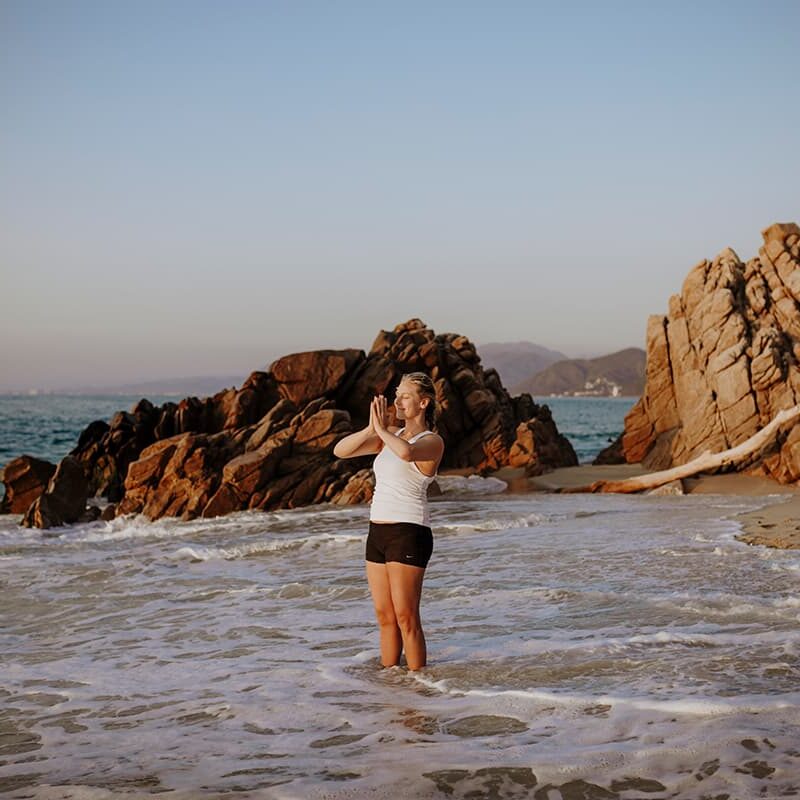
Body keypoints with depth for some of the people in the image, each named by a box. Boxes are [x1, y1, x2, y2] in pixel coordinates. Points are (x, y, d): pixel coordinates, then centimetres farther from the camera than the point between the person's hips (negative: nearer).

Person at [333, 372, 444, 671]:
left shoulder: (432, 441, -8)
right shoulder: (390, 435, 13)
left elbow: (406, 452, -32)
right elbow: (340, 450, 6)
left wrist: (382, 429, -15)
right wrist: (372, 428, -8)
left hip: (409, 534, -7)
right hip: (378, 532, 7)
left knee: (406, 617, -6)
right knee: (384, 617, 12)